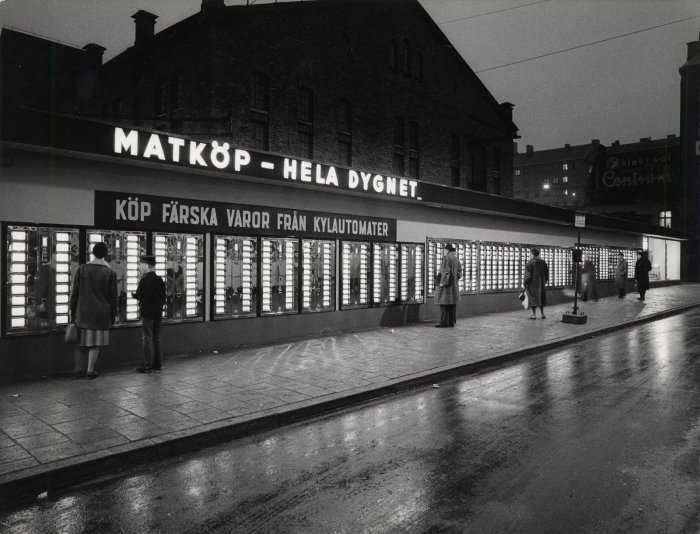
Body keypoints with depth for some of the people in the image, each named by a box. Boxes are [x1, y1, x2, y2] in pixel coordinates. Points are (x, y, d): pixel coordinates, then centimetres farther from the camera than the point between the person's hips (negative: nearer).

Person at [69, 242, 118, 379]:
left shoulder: (82, 269, 0)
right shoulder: (110, 272, -4)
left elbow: (74, 292, 3)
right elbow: (113, 296, -1)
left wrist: (73, 311, 11)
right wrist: (113, 315, 7)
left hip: (83, 312, 2)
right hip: (102, 313, -2)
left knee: (80, 341, 14)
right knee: (95, 343, 5)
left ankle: (78, 368, 19)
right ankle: (90, 370, 7)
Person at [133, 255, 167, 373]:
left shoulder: (144, 280, -13)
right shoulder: (160, 280, 5)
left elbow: (139, 296, -14)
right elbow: (164, 297, 6)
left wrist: (133, 294, 6)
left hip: (147, 312, -6)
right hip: (158, 312, 6)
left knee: (147, 338, -2)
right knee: (156, 338, 12)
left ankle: (148, 365, -2)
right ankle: (157, 363, 16)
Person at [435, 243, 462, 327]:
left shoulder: (447, 257, -12)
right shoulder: (456, 258, 13)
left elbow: (445, 270, -19)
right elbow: (459, 272, 11)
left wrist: (442, 282, -19)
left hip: (446, 282, -9)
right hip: (454, 284, 9)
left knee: (444, 302, -8)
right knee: (452, 303, 9)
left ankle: (444, 323, -10)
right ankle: (451, 322, 9)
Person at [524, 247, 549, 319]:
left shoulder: (529, 263, -14)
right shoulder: (543, 262, -1)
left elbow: (528, 275, -15)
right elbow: (547, 273, 6)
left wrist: (524, 283, -3)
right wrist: (545, 281, 20)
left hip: (532, 284, -4)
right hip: (541, 283, 4)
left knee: (533, 298, 4)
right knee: (541, 298, 16)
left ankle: (534, 314, 3)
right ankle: (542, 313, 17)